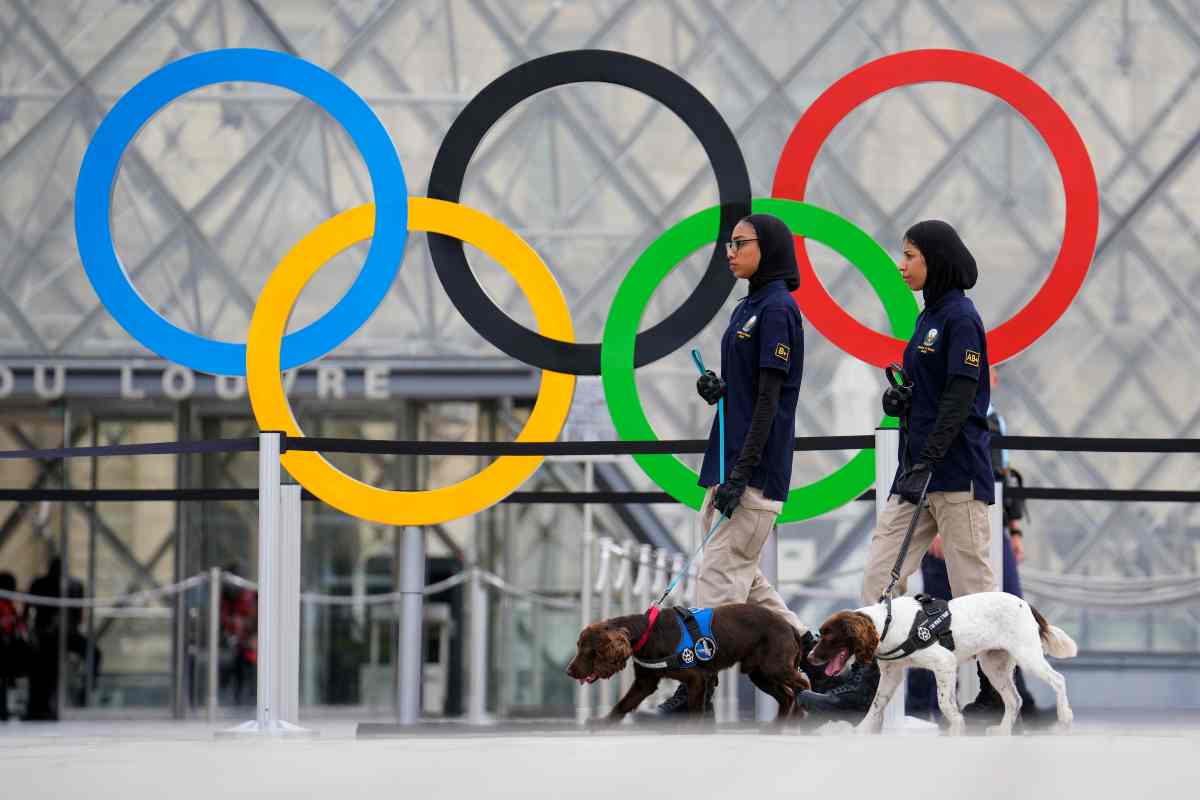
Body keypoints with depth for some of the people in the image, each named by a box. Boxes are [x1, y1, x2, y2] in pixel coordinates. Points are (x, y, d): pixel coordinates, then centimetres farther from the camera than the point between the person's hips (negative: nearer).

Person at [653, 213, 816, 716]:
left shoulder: (777, 310, -11)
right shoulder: (748, 308, 17)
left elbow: (770, 397, -17)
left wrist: (743, 470, -21)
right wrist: (717, 389, 0)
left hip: (757, 462, -10)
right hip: (729, 457, 10)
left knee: (721, 571, -10)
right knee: (736, 568, 12)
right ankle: (803, 642, 20)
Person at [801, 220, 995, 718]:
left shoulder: (960, 317, -11)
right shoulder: (930, 317, 16)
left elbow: (960, 398, -18)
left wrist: (927, 464, -24)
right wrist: (902, 401, 3)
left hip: (956, 471, -9)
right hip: (920, 470, 9)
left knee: (972, 584, -3)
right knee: (880, 576, 2)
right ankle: (863, 687, 0)